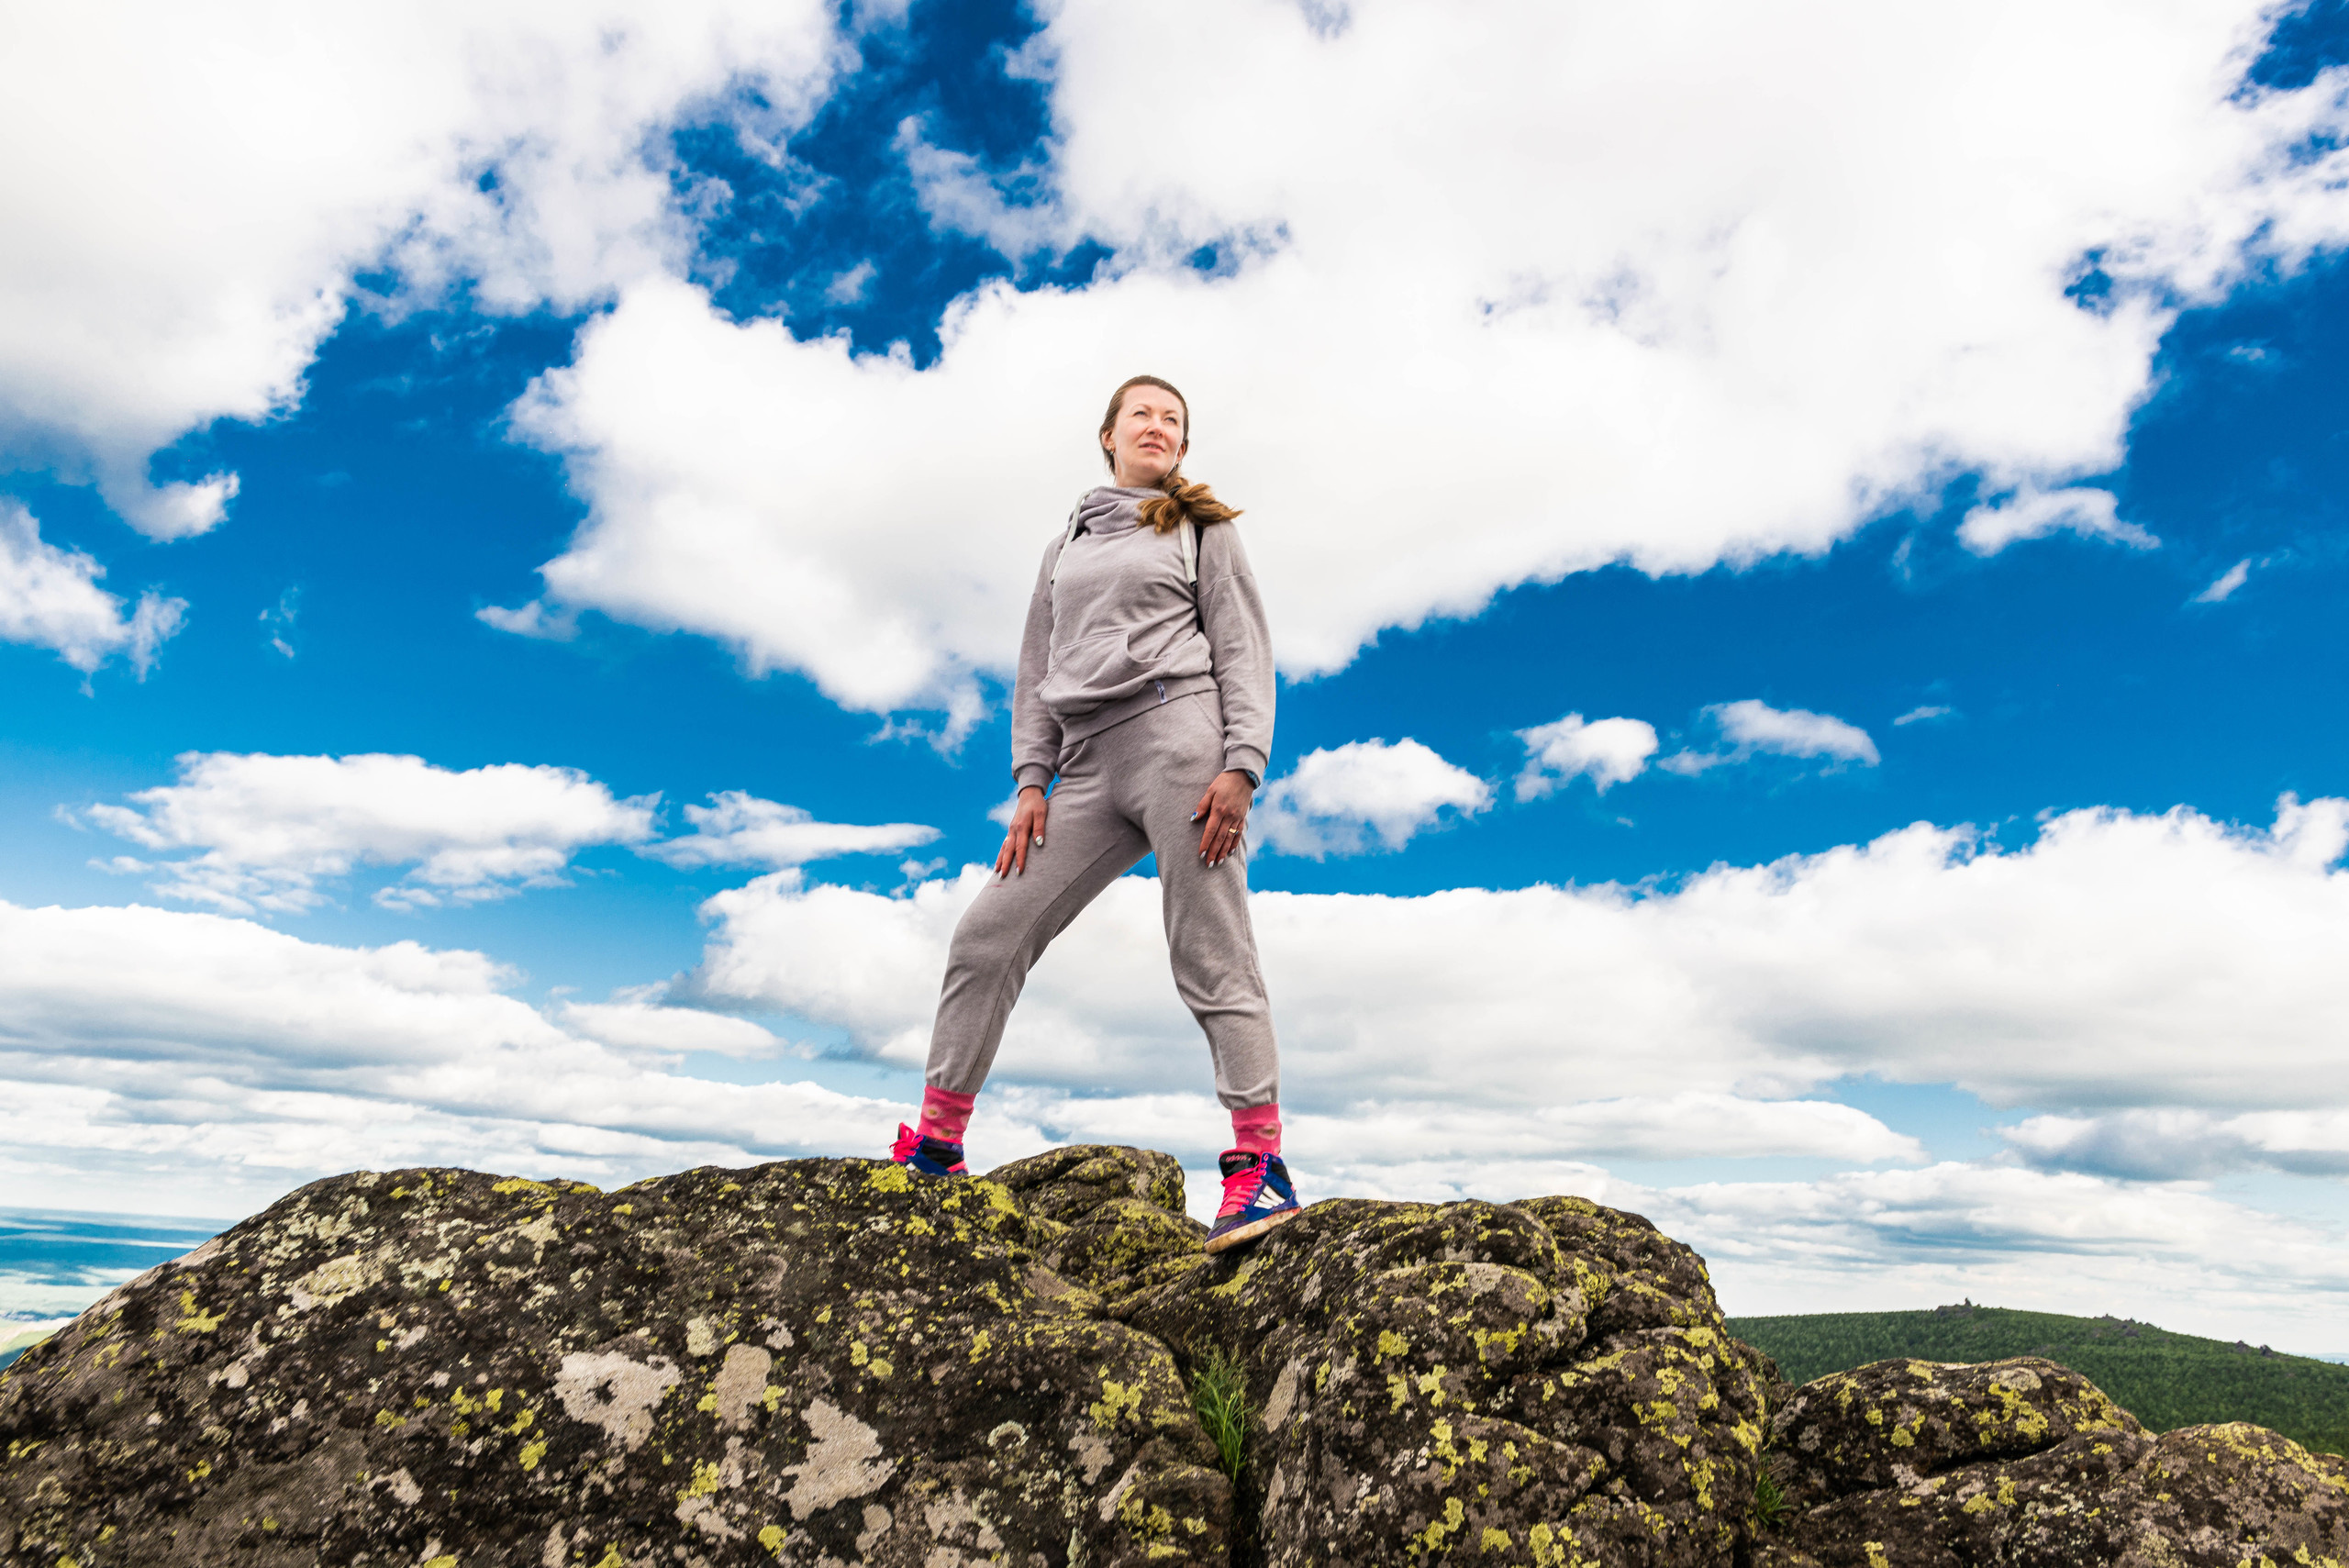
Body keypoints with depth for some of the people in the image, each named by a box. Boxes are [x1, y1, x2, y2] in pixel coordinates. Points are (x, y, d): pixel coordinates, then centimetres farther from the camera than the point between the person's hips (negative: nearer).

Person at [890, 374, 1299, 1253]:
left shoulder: (1203, 529, 14)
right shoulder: (1066, 545, 26)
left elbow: (1244, 652, 4)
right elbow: (1036, 671, 20)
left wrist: (1242, 766, -11)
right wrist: (1031, 781, 7)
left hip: (1176, 736, -4)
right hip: (1088, 765, 5)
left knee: (1211, 959, -10)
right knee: (988, 937, -2)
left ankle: (1261, 1165, -6)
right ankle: (934, 1148, 6)